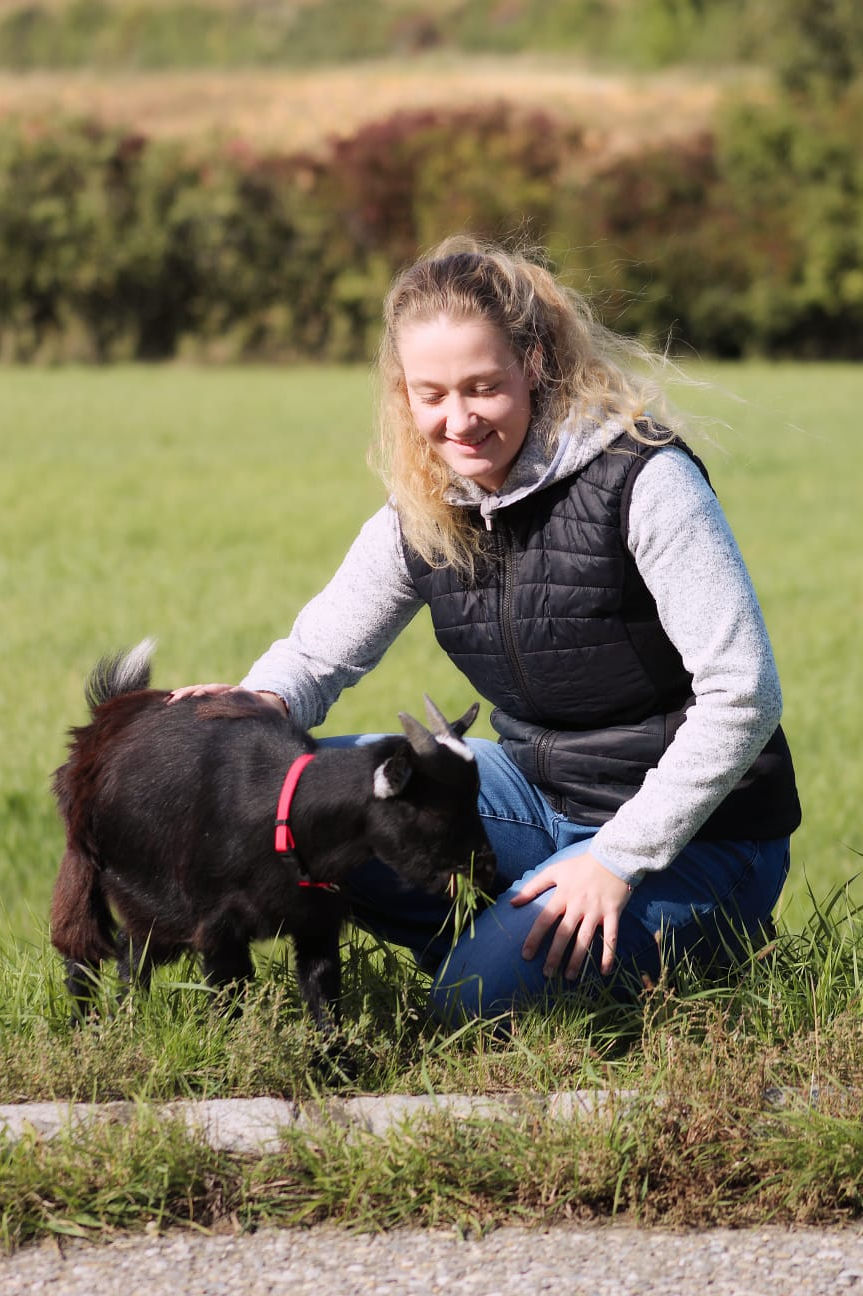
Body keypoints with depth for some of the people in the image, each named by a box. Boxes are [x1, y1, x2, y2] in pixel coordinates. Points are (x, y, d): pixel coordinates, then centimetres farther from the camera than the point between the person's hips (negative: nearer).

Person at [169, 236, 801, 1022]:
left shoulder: (641, 481, -20)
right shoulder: (423, 514, 0)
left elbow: (745, 694, -22)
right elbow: (317, 653, 8)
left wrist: (622, 856, -24)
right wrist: (259, 706, -18)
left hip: (694, 831, -6)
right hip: (540, 794, 7)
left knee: (482, 996, -24)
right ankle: (508, 934, -4)